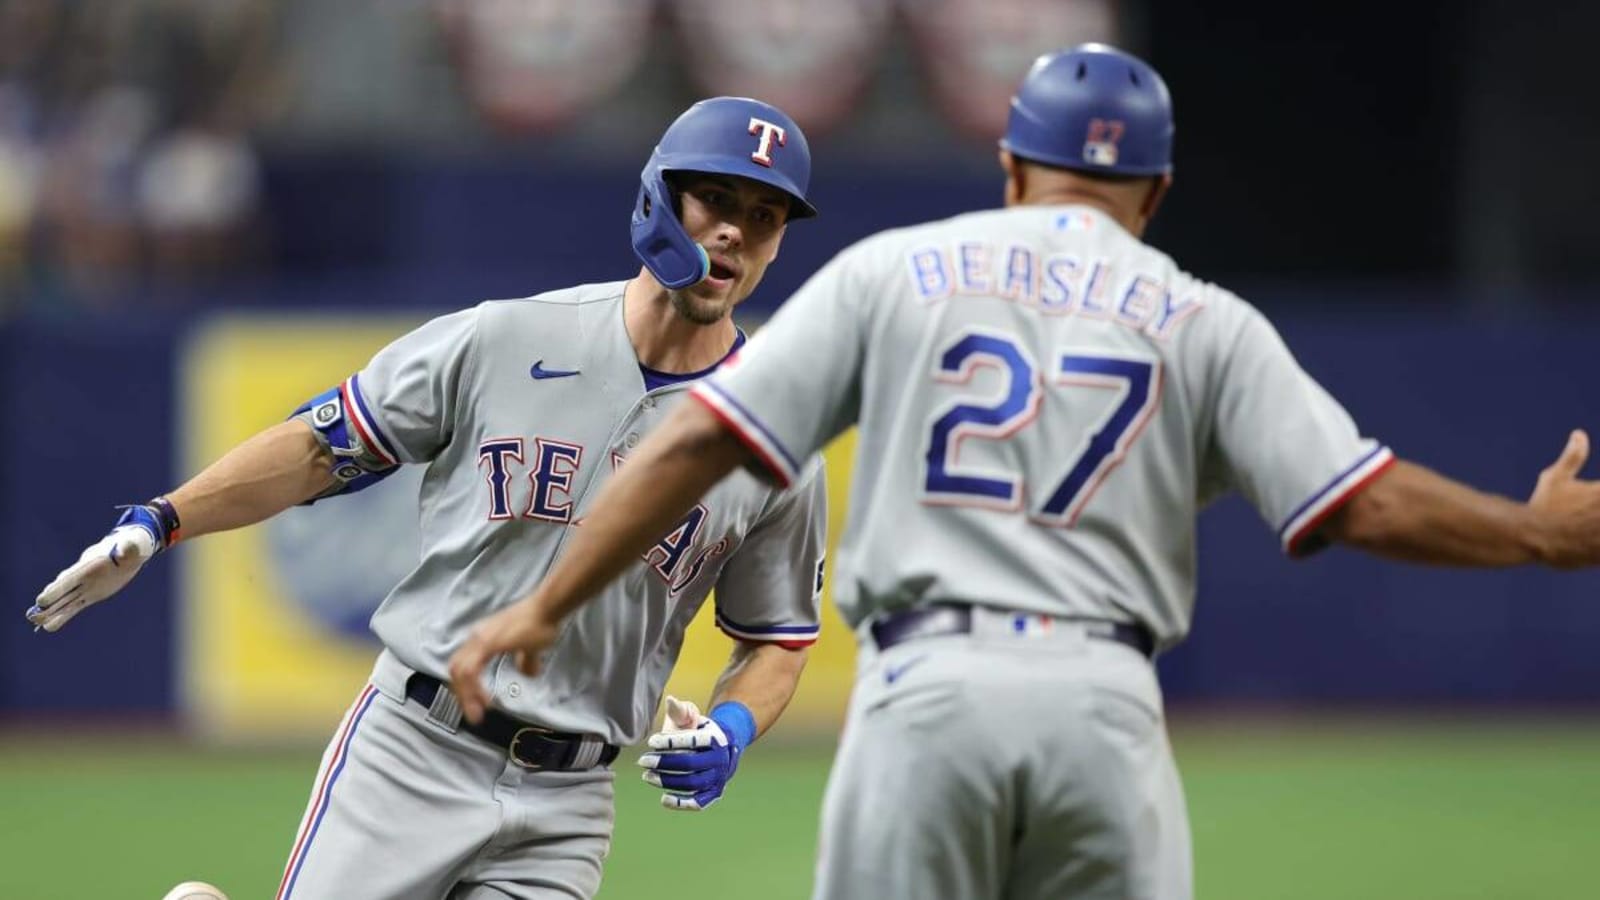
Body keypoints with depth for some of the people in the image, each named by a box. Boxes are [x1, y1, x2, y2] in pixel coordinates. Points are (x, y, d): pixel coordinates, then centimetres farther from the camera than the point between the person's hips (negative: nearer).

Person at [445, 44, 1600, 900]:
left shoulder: (890, 272, 12)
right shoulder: (1202, 321, 11)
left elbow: (703, 437, 4)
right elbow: (1365, 501, 2)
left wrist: (545, 607, 6)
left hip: (926, 692, 0)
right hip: (1104, 698, 0)